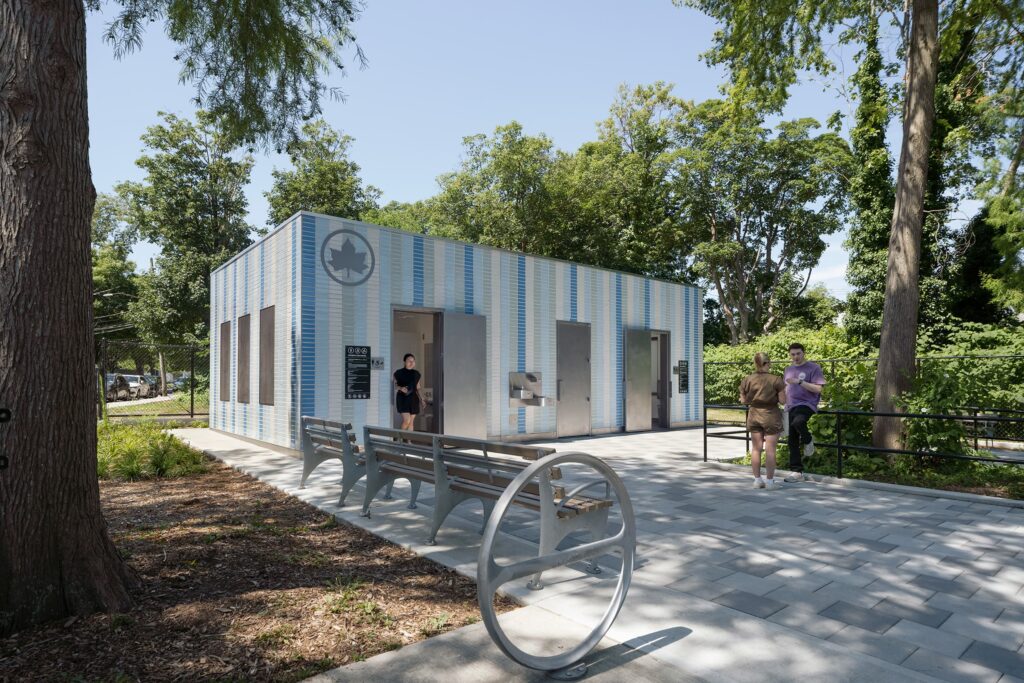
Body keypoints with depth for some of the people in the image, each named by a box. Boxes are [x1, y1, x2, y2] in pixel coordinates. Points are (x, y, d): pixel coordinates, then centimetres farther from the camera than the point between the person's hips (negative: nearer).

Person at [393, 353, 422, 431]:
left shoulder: (416, 373, 9)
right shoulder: (399, 372, -3)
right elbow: (394, 384, 3)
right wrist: (400, 388, -16)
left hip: (413, 399, 4)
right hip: (402, 398, -4)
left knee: (411, 422, 5)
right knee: (407, 420, -14)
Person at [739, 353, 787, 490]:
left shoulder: (747, 380, -4)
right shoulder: (776, 380, -13)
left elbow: (743, 400, 1)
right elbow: (783, 400, -10)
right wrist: (773, 396, 8)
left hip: (754, 415, 3)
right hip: (770, 416, -3)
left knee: (756, 449, 10)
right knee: (770, 450, 3)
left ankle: (757, 480, 15)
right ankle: (770, 481, 8)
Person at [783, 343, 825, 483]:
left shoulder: (813, 368, -2)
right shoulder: (788, 369, 18)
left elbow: (818, 388, -12)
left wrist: (799, 382, -20)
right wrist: (785, 403, 11)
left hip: (806, 404, -6)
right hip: (791, 407, 6)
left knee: (798, 422, -38)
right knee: (792, 440, 4)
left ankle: (808, 440, -5)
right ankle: (797, 472, 12)